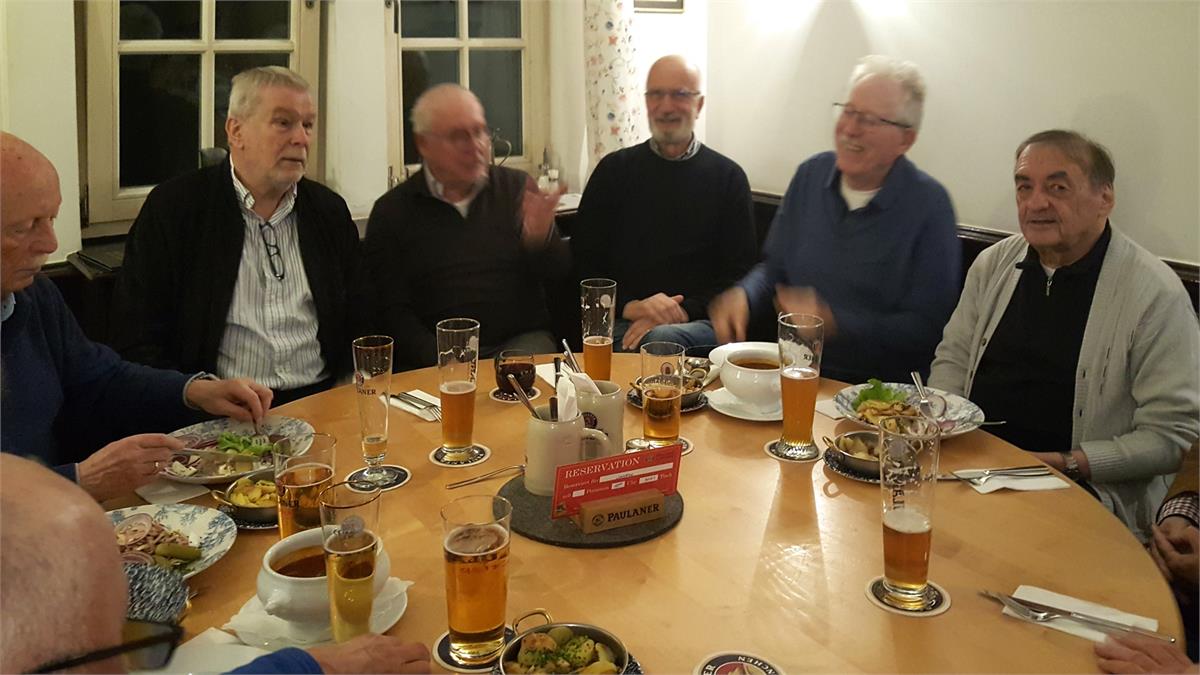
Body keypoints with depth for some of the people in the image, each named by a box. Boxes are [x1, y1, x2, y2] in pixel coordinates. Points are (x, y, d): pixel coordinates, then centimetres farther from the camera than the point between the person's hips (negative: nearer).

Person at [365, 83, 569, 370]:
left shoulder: (517, 187, 9)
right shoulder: (391, 211, 4)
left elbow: (562, 272, 8)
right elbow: (393, 311, 0)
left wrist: (541, 240, -15)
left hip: (522, 340, 2)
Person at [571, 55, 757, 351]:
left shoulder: (727, 177, 9)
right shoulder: (614, 170, 12)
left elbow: (740, 273, 5)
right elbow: (584, 259, 8)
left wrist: (684, 311, -12)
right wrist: (629, 305, -10)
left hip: (699, 321, -1)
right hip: (621, 320, 1)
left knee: (661, 339, -36)